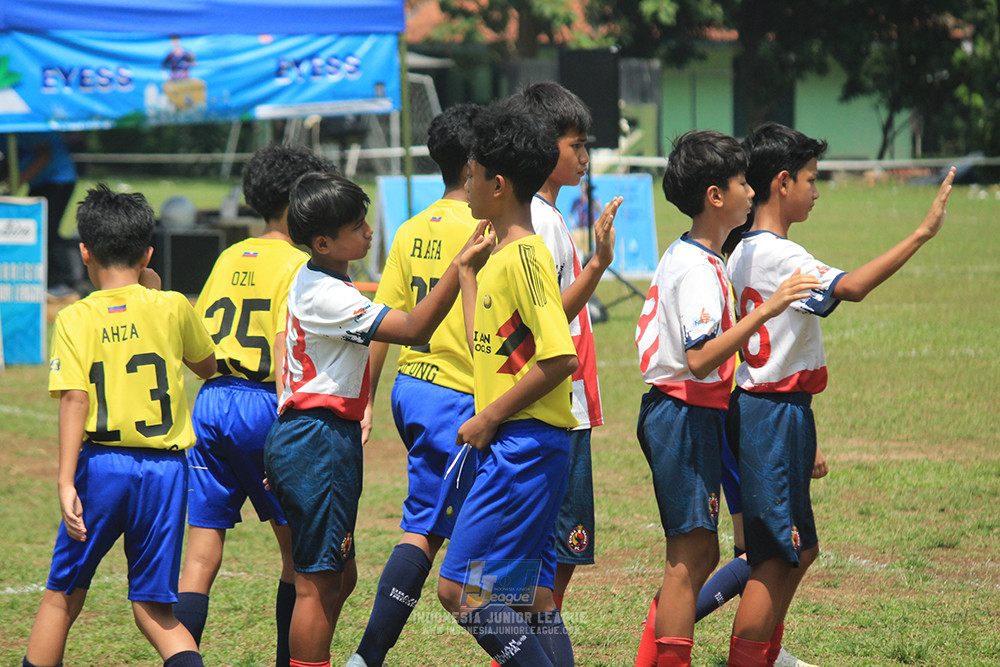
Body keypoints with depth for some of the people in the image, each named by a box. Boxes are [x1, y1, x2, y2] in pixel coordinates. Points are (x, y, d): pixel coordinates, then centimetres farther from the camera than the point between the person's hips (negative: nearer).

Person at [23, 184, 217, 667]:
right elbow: (208, 367, 19)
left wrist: (66, 482, -17)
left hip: (102, 464, -1)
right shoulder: (172, 308, 1)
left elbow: (74, 399, -14)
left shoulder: (75, 319, -3)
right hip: (164, 467, 1)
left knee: (63, 594, 14)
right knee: (152, 604, 6)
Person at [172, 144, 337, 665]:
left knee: (200, 559, 1)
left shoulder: (229, 258, 16)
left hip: (209, 403, 6)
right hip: (262, 404, -6)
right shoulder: (295, 265, -5)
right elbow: (283, 354, -14)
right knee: (299, 549, 11)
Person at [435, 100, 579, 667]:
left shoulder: (524, 255, -15)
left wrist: (489, 418, -16)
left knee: (462, 590, -11)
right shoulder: (502, 255, 15)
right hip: (513, 447, 10)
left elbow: (559, 358, -22)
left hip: (524, 445, -10)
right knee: (531, 595, 11)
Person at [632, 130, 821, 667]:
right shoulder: (700, 270, -18)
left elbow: (647, 334, 20)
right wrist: (765, 310, -34)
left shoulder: (679, 256, 13)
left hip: (667, 411, 10)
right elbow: (700, 359, -29)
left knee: (697, 557, 13)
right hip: (687, 415, -10)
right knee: (691, 557, -8)